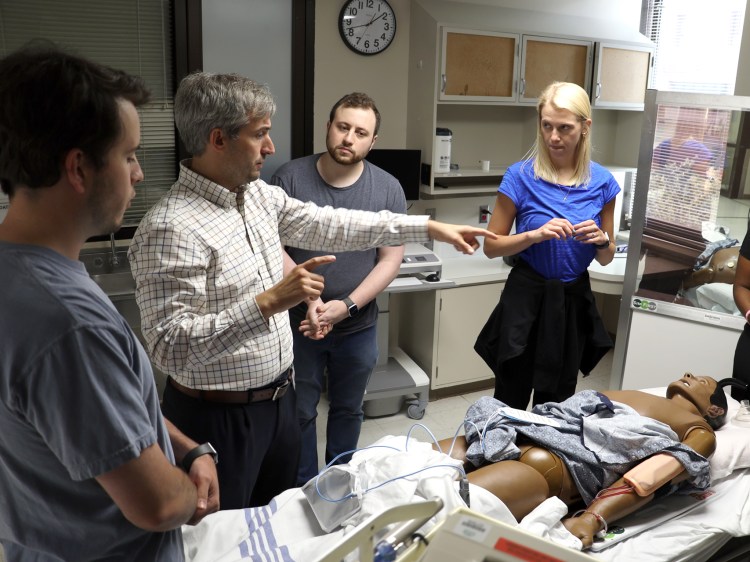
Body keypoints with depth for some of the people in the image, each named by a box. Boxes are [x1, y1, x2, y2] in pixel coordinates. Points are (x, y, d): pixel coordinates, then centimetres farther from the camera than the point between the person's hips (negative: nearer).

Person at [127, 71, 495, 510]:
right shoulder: (171, 229, -25)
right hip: (220, 418, -8)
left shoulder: (259, 194, 2)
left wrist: (430, 227, 8)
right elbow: (171, 347, -28)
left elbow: (328, 224, 8)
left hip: (279, 397, 8)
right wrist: (268, 303, -35)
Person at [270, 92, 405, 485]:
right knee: (300, 412, 13)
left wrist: (346, 306, -16)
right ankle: (304, 489, 35)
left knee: (348, 410, 19)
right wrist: (309, 299, -19)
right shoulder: (290, 177, -9)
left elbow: (391, 258, -6)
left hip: (358, 326, 2)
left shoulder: (388, 188, -5)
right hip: (298, 322, -1)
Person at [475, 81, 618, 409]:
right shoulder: (521, 176, -9)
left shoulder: (602, 182, -1)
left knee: (556, 405, 17)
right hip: (527, 298, -3)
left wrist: (601, 241, -13)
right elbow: (491, 246, -5)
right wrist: (536, 234, -21)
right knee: (510, 403, 6)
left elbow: (606, 258, 9)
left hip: (575, 301, 3)